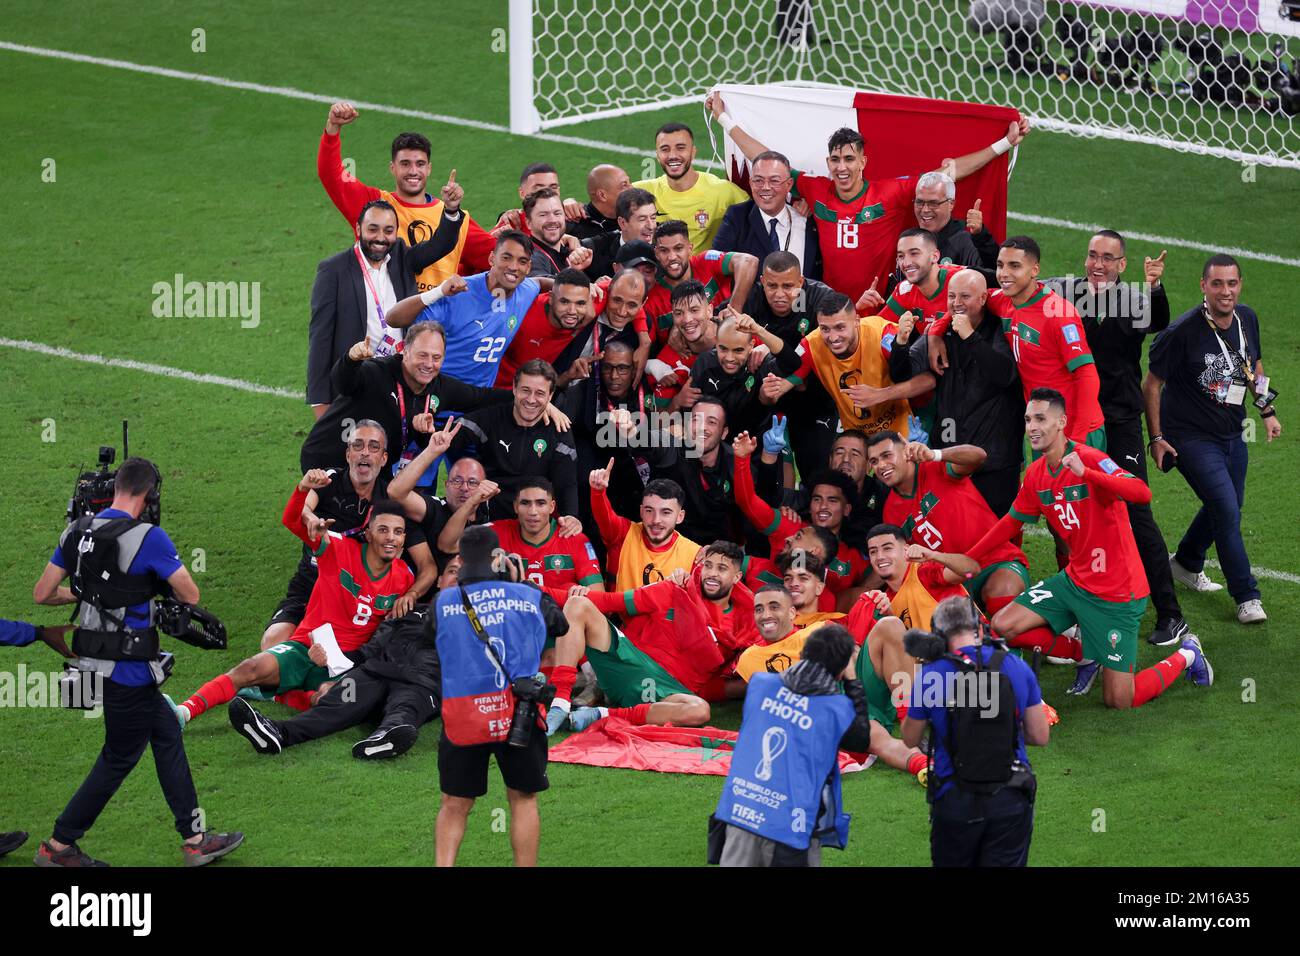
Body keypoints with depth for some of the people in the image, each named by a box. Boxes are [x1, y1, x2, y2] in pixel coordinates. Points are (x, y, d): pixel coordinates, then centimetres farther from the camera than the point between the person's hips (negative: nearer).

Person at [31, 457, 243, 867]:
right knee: (119, 758, 7)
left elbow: (42, 593, 6)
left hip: (95, 655, 8)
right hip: (128, 665, -8)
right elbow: (190, 595, -12)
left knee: (166, 735, 18)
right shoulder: (148, 538, -19)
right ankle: (58, 846, 13)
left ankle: (195, 839, 22)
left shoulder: (76, 532, 2)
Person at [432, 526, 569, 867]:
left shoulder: (441, 603, 3)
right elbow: (561, 625, 23)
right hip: (518, 713, 0)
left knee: (454, 805, 10)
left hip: (461, 717, 0)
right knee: (523, 799, 12)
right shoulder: (530, 597, 4)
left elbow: (431, 637, 23)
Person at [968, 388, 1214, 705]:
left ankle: (1185, 656, 25)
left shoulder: (1090, 459, -20)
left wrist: (1085, 472, -47)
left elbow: (1142, 492, -36)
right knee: (1001, 626, -6)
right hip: (1074, 581, 7)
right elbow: (1012, 522, 19)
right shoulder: (1036, 474, 3)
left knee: (1119, 702, -5)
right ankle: (1087, 655, 16)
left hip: (1116, 592, -7)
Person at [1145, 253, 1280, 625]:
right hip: (1192, 437, -7)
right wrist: (1156, 437, -12)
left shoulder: (1247, 319, -1)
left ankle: (1186, 563, 44)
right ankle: (1247, 598, -5)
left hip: (1233, 434, 7)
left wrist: (1267, 410, 15)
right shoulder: (1183, 331, -21)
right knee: (1227, 511, -14)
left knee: (1228, 506, 18)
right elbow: (1152, 383, -11)